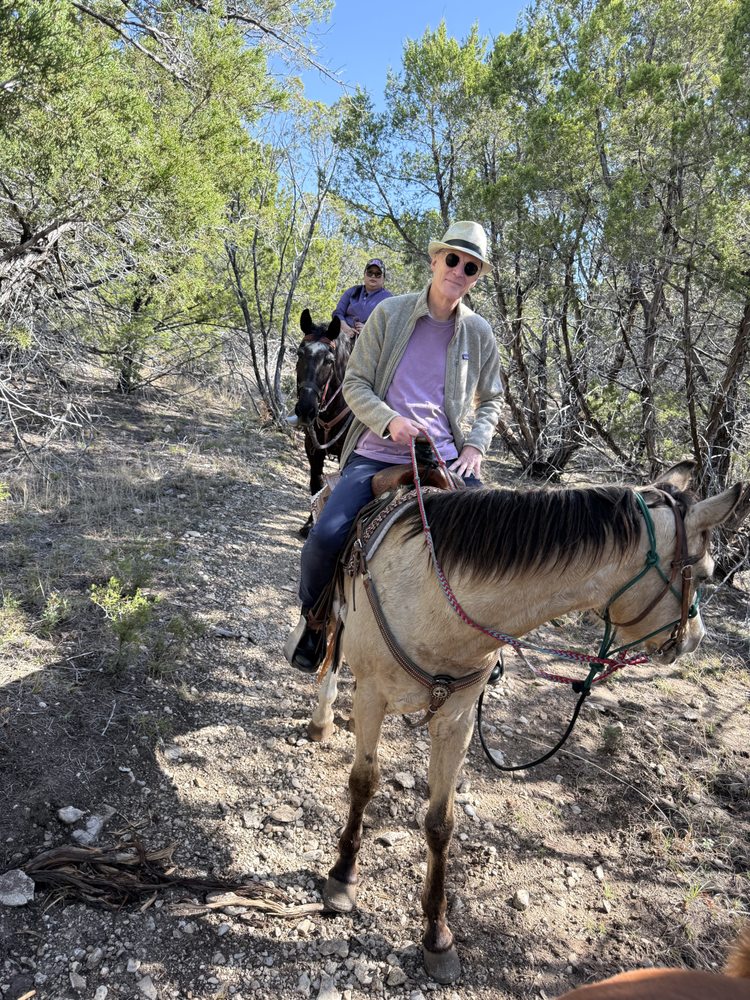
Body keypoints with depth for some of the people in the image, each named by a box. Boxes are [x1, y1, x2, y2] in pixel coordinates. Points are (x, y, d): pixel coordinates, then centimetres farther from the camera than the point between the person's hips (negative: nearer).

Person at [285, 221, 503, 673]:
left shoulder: (480, 333, 7)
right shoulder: (390, 313, 1)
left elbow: (491, 400, 18)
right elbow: (355, 383, 2)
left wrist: (476, 446, -1)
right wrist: (389, 420, -17)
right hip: (377, 453, -2)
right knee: (325, 537, -22)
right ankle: (312, 618, 11)